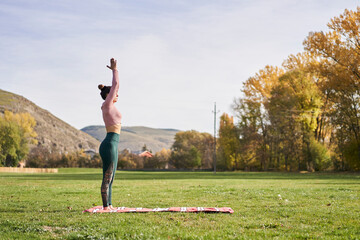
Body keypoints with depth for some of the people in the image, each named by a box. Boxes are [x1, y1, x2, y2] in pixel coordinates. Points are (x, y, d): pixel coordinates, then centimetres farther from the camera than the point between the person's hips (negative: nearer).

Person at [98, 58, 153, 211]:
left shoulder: (109, 106, 18)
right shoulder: (107, 104, -7)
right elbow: (115, 84, -6)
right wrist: (114, 69, 1)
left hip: (112, 144, 11)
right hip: (109, 145, -11)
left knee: (110, 177, 12)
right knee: (107, 177, -8)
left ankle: (109, 205, 16)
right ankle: (105, 207, -6)